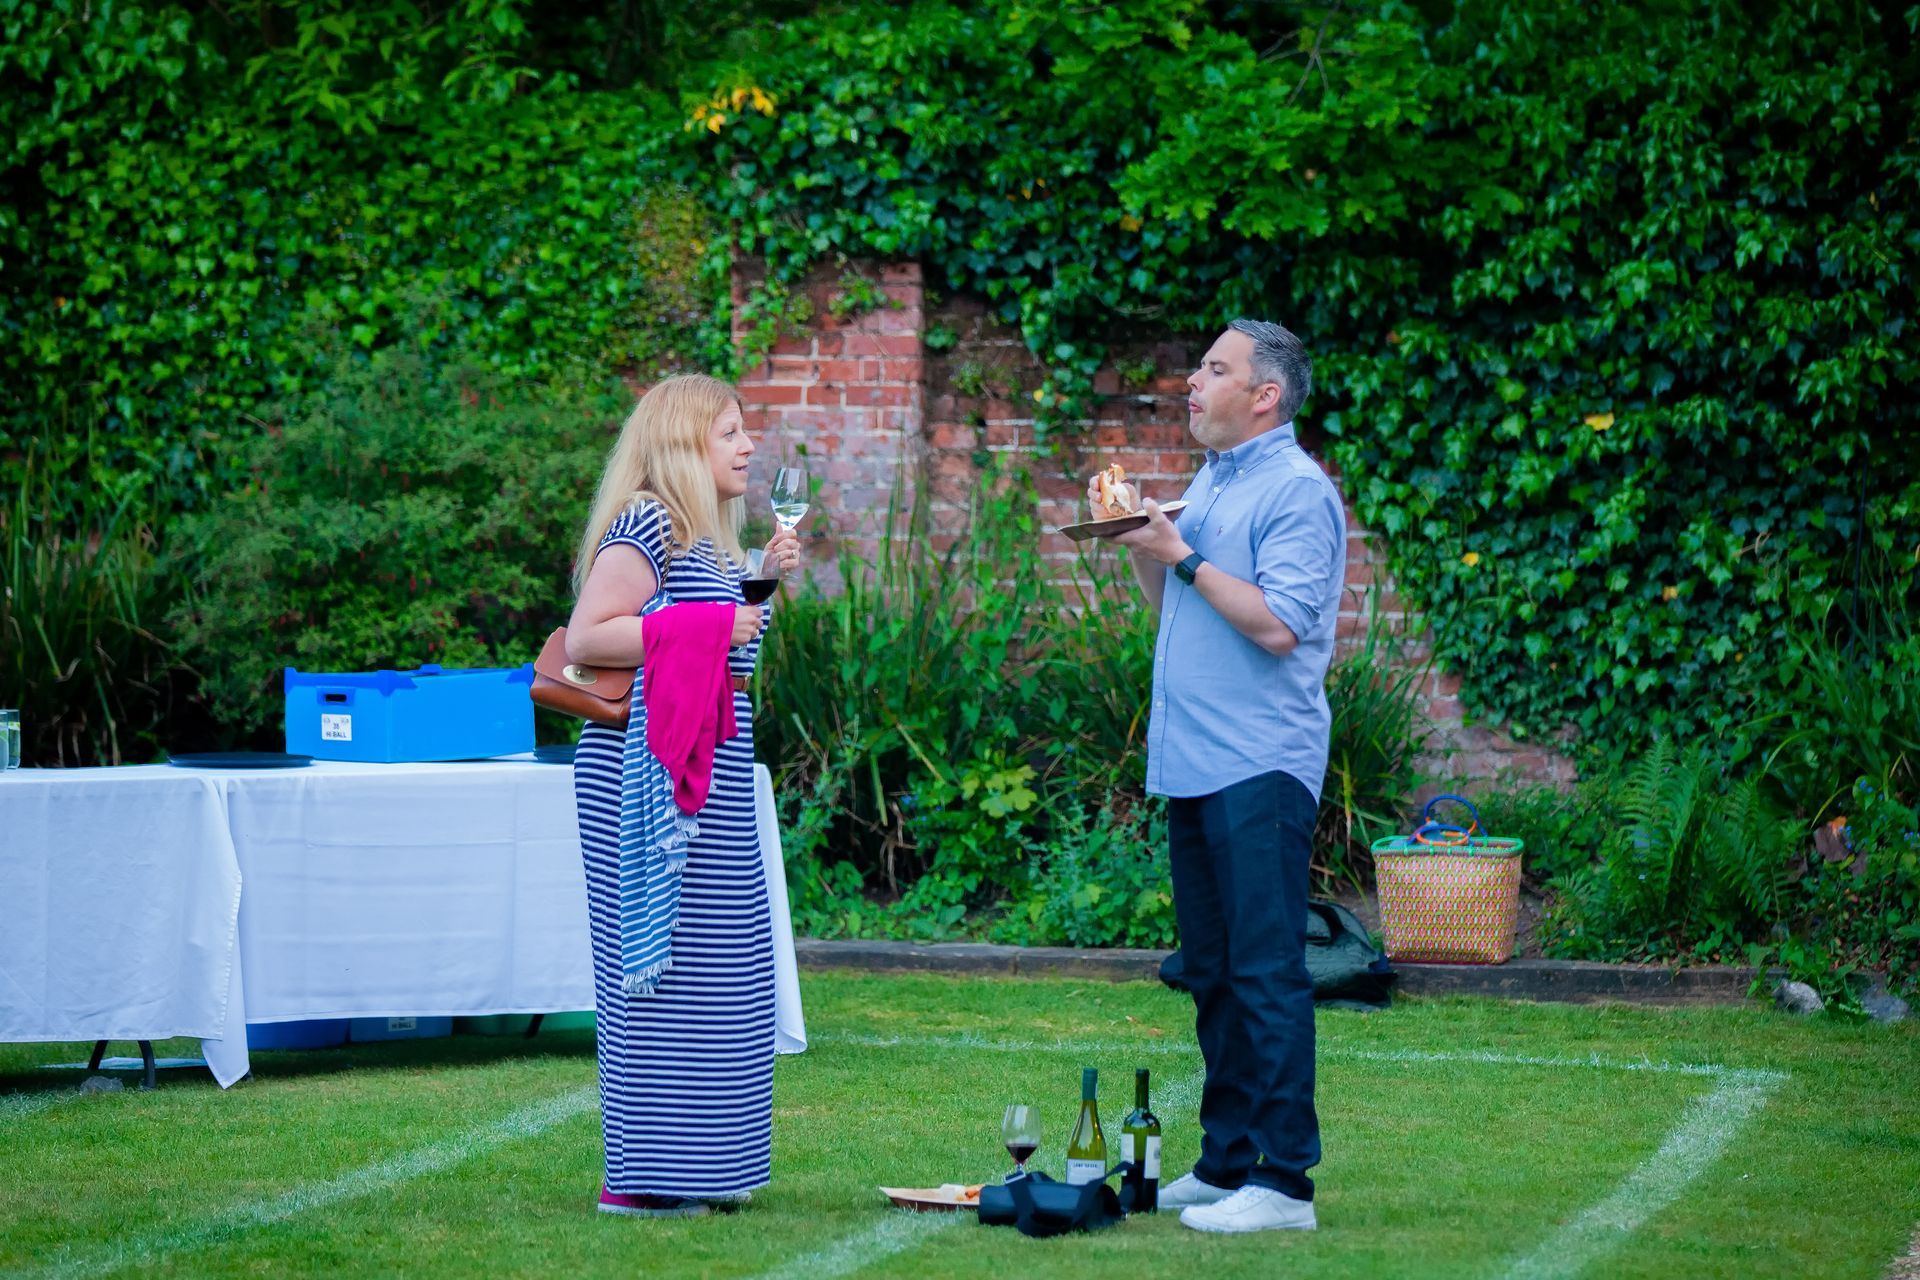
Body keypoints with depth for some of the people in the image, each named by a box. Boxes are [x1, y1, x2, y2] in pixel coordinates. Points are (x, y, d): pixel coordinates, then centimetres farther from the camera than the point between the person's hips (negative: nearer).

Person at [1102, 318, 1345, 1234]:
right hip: (1193, 763, 9)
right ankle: (1225, 1161, 19)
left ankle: (1280, 1180, -10)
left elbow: (1278, 624, -20)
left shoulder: (1297, 492, -10)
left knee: (1265, 971, -10)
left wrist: (1184, 555, -15)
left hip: (1261, 768, -9)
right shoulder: (1210, 482, 19)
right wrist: (1139, 546, 9)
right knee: (1214, 975, 12)